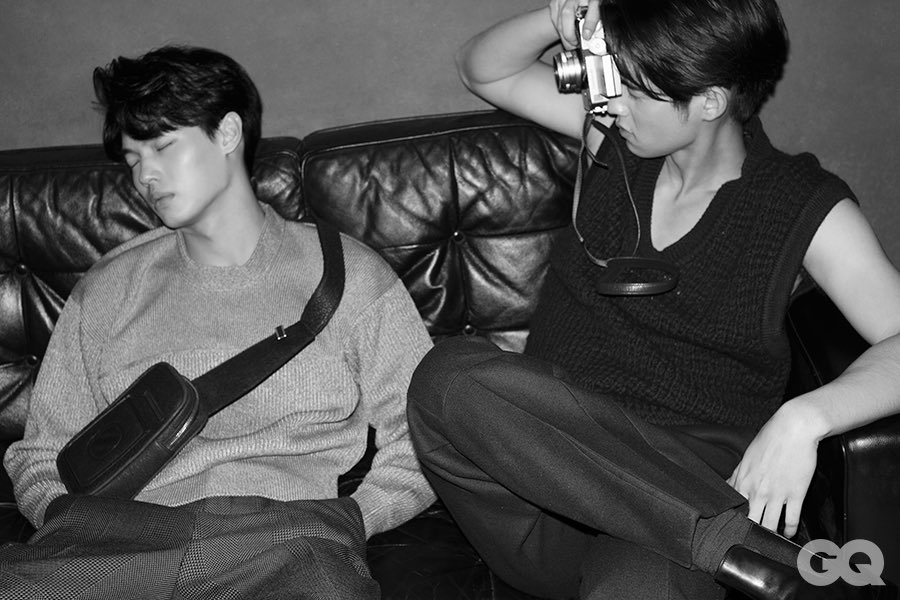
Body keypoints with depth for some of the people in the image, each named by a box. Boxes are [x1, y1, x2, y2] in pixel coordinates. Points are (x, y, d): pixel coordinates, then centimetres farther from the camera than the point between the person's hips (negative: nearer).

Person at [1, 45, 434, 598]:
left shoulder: (350, 276, 14)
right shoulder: (107, 291, 21)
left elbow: (413, 448, 11)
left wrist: (341, 520, -6)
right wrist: (70, 522, 1)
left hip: (296, 535, -2)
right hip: (123, 531, 3)